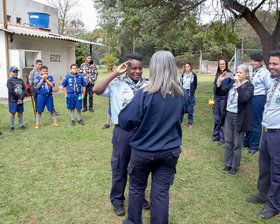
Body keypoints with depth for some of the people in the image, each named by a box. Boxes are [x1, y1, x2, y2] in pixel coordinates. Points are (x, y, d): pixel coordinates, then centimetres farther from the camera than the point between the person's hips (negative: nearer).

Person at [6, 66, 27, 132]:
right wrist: (18, 98, -10)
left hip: (20, 100, 4)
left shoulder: (20, 80, 9)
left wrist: (21, 98, -11)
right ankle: (11, 126, 10)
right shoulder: (9, 80, -3)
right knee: (12, 113, 1)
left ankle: (20, 125, 22)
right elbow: (11, 91, -12)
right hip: (13, 100, -4)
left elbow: (24, 89, 1)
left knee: (20, 112, 10)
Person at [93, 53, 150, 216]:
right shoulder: (117, 83, -5)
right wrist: (116, 73, -17)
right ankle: (117, 200, 33)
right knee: (119, 168, 12)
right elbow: (97, 90, -19)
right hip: (122, 131, -2)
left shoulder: (148, 85, 2)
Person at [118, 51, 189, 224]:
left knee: (136, 188, 19)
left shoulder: (145, 94, -21)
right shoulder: (182, 95, -6)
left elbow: (126, 122, -19)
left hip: (144, 151, -3)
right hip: (170, 151, 3)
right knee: (162, 192, 13)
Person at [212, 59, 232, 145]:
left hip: (224, 99, -6)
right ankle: (216, 135, 26)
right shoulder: (218, 74, 11)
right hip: (216, 99, 6)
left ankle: (223, 138, 11)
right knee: (216, 118, 13)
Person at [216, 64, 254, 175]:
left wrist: (239, 84, -30)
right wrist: (219, 82, -6)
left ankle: (235, 166, 22)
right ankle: (228, 164, 27)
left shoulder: (249, 86, -10)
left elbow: (244, 98, -27)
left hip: (239, 118, -5)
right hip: (228, 115, 5)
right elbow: (220, 93, 9)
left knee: (237, 144, 7)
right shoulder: (232, 83, 5)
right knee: (228, 141, 14)